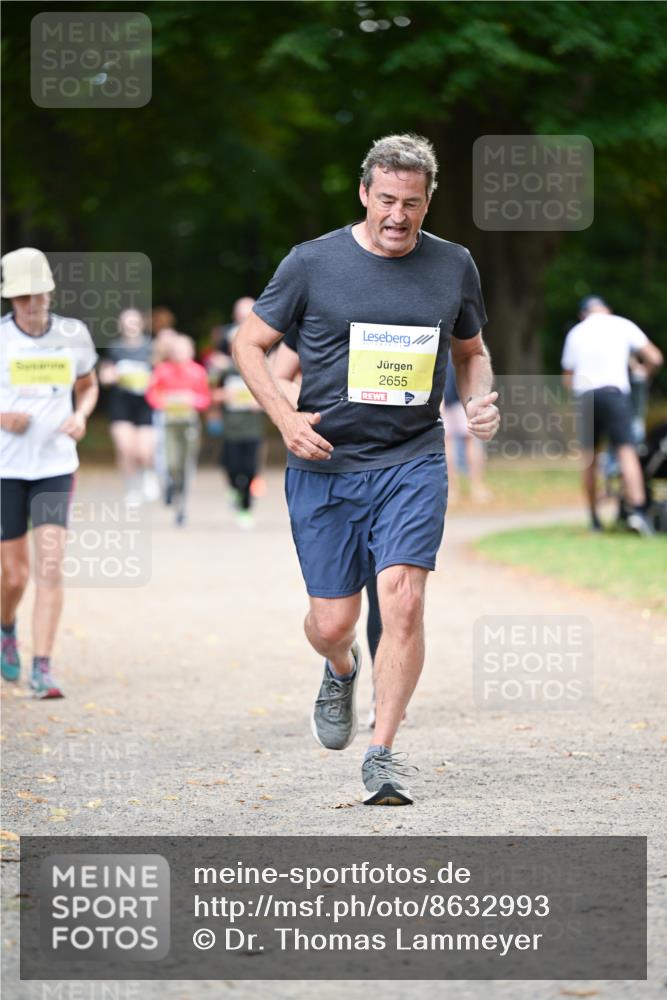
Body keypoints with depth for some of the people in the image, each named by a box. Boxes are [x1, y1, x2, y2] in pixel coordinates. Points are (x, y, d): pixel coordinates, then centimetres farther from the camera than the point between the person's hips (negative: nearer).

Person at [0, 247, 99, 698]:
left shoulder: (73, 335, -1)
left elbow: (88, 386, 16)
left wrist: (81, 416, -5)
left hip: (56, 466, 1)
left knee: (50, 566, -13)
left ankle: (43, 668, -10)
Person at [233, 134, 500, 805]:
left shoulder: (453, 266, 6)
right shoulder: (313, 263, -2)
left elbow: (470, 352, 22)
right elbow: (249, 344, 6)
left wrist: (480, 400, 1)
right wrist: (286, 418, -7)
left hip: (414, 463, 1)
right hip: (325, 464, 0)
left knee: (403, 600, -17)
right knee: (332, 622, 2)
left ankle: (382, 754, -8)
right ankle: (341, 672, 40)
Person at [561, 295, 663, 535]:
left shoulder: (575, 333, 19)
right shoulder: (622, 325, 9)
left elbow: (567, 379, 19)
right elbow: (654, 358, 5)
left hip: (585, 395, 3)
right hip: (615, 391, -3)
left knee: (589, 457, 12)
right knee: (627, 451, -12)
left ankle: (594, 518, 14)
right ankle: (637, 509, -29)